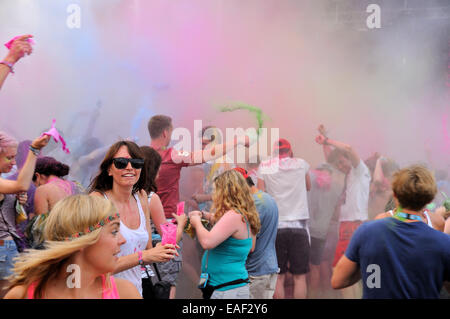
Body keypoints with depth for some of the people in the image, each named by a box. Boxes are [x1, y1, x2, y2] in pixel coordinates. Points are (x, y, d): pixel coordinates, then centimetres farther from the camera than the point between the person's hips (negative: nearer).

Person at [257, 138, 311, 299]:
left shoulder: (264, 167, 3)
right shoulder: (301, 164, 7)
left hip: (275, 226, 0)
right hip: (298, 225, 0)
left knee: (279, 277, 7)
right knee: (300, 276, 5)